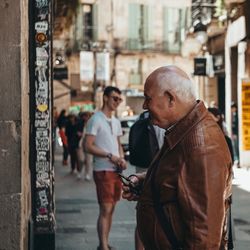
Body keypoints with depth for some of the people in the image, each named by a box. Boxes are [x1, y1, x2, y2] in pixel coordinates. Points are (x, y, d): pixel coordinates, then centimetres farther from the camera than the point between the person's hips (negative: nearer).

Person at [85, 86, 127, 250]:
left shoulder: (116, 122, 16)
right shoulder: (96, 120, -9)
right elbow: (89, 146, -14)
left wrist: (122, 158, 2)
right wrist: (110, 156, -20)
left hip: (117, 170, 8)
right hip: (103, 170, -8)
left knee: (111, 209, 11)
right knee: (105, 210, -9)